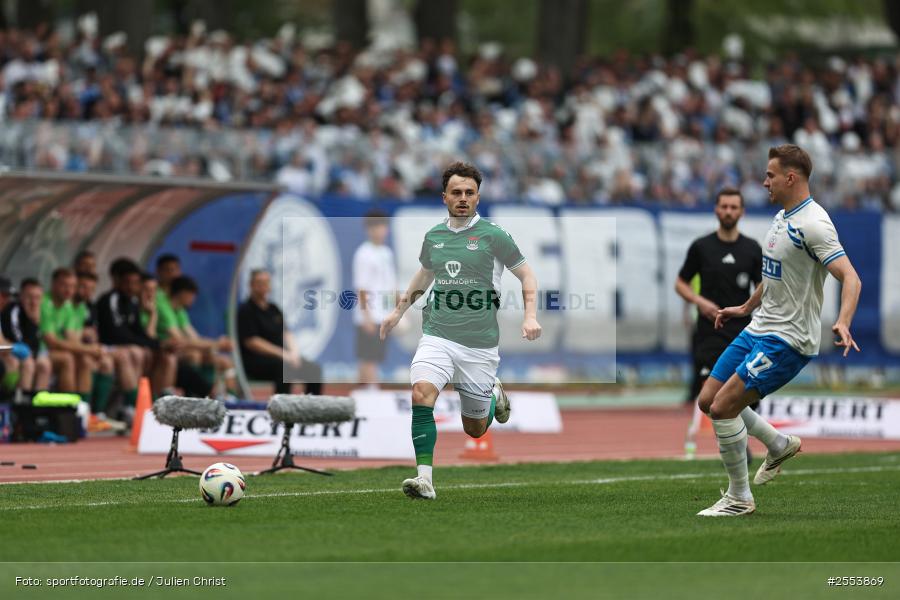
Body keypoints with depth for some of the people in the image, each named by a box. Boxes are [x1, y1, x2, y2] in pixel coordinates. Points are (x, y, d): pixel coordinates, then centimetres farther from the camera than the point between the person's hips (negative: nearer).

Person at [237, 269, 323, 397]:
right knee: (284, 367, -36)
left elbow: (285, 334, 15)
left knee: (314, 369, -10)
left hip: (280, 356, 8)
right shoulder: (246, 311, -6)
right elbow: (251, 342, -15)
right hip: (254, 361, -8)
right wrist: (283, 354, -20)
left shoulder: (273, 309, 17)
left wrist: (294, 352, -7)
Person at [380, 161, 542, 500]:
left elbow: (526, 275, 5)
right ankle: (424, 478, -25)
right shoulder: (433, 237, 8)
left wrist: (531, 316, -9)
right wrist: (399, 311, 32)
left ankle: (493, 394, 42)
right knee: (421, 394, -26)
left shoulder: (492, 236, -4)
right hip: (437, 336, 2)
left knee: (475, 429, 7)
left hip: (480, 343, -2)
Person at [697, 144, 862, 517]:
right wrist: (745, 308, 37)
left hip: (788, 340, -10)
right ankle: (780, 445, 28)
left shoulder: (812, 223, -19)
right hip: (759, 329, 10)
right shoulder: (782, 218, 11)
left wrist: (843, 323, -44)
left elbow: (850, 278, -28)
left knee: (723, 407, -15)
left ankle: (739, 497, 1)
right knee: (708, 400, 10)